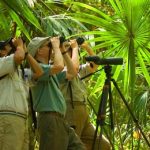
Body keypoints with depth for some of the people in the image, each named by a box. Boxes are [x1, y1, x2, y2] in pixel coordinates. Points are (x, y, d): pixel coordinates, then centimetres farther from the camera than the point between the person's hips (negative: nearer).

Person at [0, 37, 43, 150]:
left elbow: (39, 73, 15)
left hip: (21, 119, 9)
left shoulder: (22, 72, 28)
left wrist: (26, 51, 18)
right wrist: (19, 45, 6)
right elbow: (19, 57, -16)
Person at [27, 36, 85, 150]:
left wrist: (63, 51, 20)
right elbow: (59, 66, -26)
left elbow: (71, 73, 28)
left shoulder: (51, 71, 21)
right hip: (49, 119, -10)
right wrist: (56, 46, -9)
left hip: (60, 120, 10)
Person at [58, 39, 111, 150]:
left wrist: (87, 47, 14)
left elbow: (94, 65, 26)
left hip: (83, 114, 9)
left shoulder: (79, 70, 20)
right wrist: (75, 47, -9)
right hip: (70, 113, -9)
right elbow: (74, 67, -24)